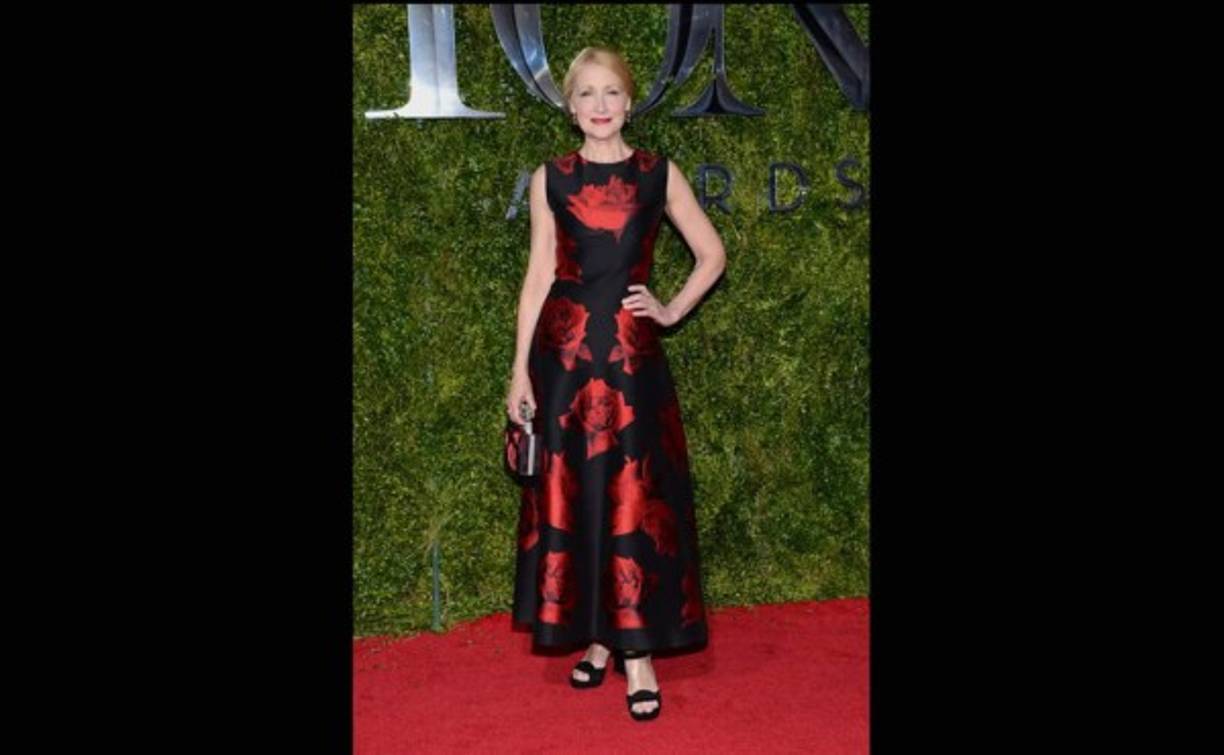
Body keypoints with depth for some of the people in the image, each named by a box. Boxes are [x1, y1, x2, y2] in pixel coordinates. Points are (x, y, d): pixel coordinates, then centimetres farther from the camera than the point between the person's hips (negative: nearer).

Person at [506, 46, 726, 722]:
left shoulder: (659, 174, 4)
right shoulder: (549, 179, 6)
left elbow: (712, 255, 12)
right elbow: (539, 275, 5)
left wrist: (671, 311, 2)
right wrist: (520, 370, 1)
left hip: (632, 353, -1)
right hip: (564, 352, 1)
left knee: (635, 497, -1)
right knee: (572, 495, 5)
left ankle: (637, 649, 5)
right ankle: (595, 636, 19)